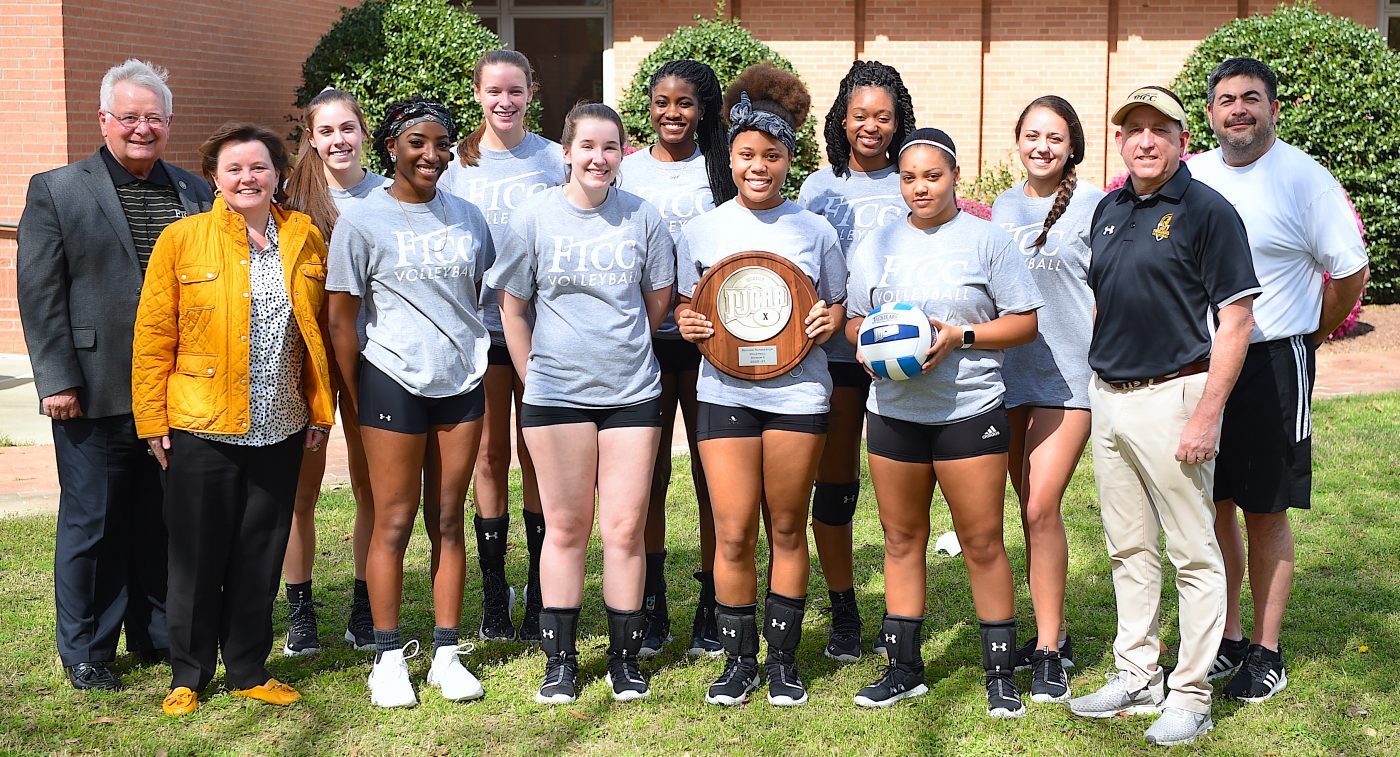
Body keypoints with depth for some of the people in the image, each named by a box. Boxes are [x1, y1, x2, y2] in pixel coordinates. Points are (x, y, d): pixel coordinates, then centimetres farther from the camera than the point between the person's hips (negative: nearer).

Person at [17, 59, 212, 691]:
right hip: (96, 397, -3)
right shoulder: (55, 191, 0)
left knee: (165, 522, 13)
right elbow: (39, 294, -5)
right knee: (92, 524, 7)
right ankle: (85, 650, 20)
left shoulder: (197, 196, 10)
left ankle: (157, 633, 28)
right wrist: (57, 380, -11)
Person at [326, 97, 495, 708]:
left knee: (448, 520, 8)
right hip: (395, 381, -4)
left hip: (462, 382, 4)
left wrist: (473, 355, 13)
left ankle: (447, 653, 15)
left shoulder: (466, 216, 8)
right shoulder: (362, 220, -5)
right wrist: (360, 403, -2)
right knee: (394, 522, 1)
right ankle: (389, 658, 11)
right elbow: (342, 319, -3)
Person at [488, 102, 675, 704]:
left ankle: (625, 658, 15)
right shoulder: (535, 216, -1)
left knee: (625, 527, 2)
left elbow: (659, 298, 12)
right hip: (556, 394, -1)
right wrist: (533, 375, 3)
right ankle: (559, 660, 17)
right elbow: (513, 305, 6)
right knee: (566, 526, 7)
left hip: (631, 391, 1)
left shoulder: (642, 217, 1)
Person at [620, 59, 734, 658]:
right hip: (643, 336, 1)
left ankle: (710, 609, 11)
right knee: (649, 471, 6)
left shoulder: (719, 170, 5)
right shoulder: (628, 169, 9)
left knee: (712, 471, 2)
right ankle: (652, 609, 15)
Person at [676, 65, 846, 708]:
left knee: (787, 530, 7)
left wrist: (829, 321, -9)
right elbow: (685, 305, 12)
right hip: (725, 390, 0)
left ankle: (783, 660, 19)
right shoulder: (700, 231, 4)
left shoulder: (814, 232, 4)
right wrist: (688, 324, -9)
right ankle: (738, 660, 14)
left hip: (797, 390, 0)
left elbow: (837, 305, 13)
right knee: (733, 534, -2)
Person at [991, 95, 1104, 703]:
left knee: (1041, 509, -12)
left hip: (1068, 374, -6)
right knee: (1033, 511, 11)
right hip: (1009, 372, 6)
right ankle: (1051, 634, 22)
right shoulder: (1003, 207, 13)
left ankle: (1049, 652, -2)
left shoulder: (1094, 206, -4)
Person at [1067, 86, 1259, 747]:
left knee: (1193, 553, 2)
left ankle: (1191, 695, 10)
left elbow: (1236, 320, -13)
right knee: (1128, 548, 15)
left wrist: (1206, 415, -18)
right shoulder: (1109, 210, 11)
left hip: (1173, 395, -7)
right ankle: (1136, 677, 26)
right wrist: (1096, 384, 15)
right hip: (1107, 396, 7)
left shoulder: (1207, 211, -10)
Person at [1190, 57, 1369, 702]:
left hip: (1272, 364, -4)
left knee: (1265, 514, 2)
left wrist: (1310, 336, 5)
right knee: (1214, 508, 10)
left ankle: (1267, 653, 13)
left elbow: (1351, 272, -3)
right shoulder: (1190, 178, 6)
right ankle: (1227, 640, 23)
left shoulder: (1305, 178, -8)